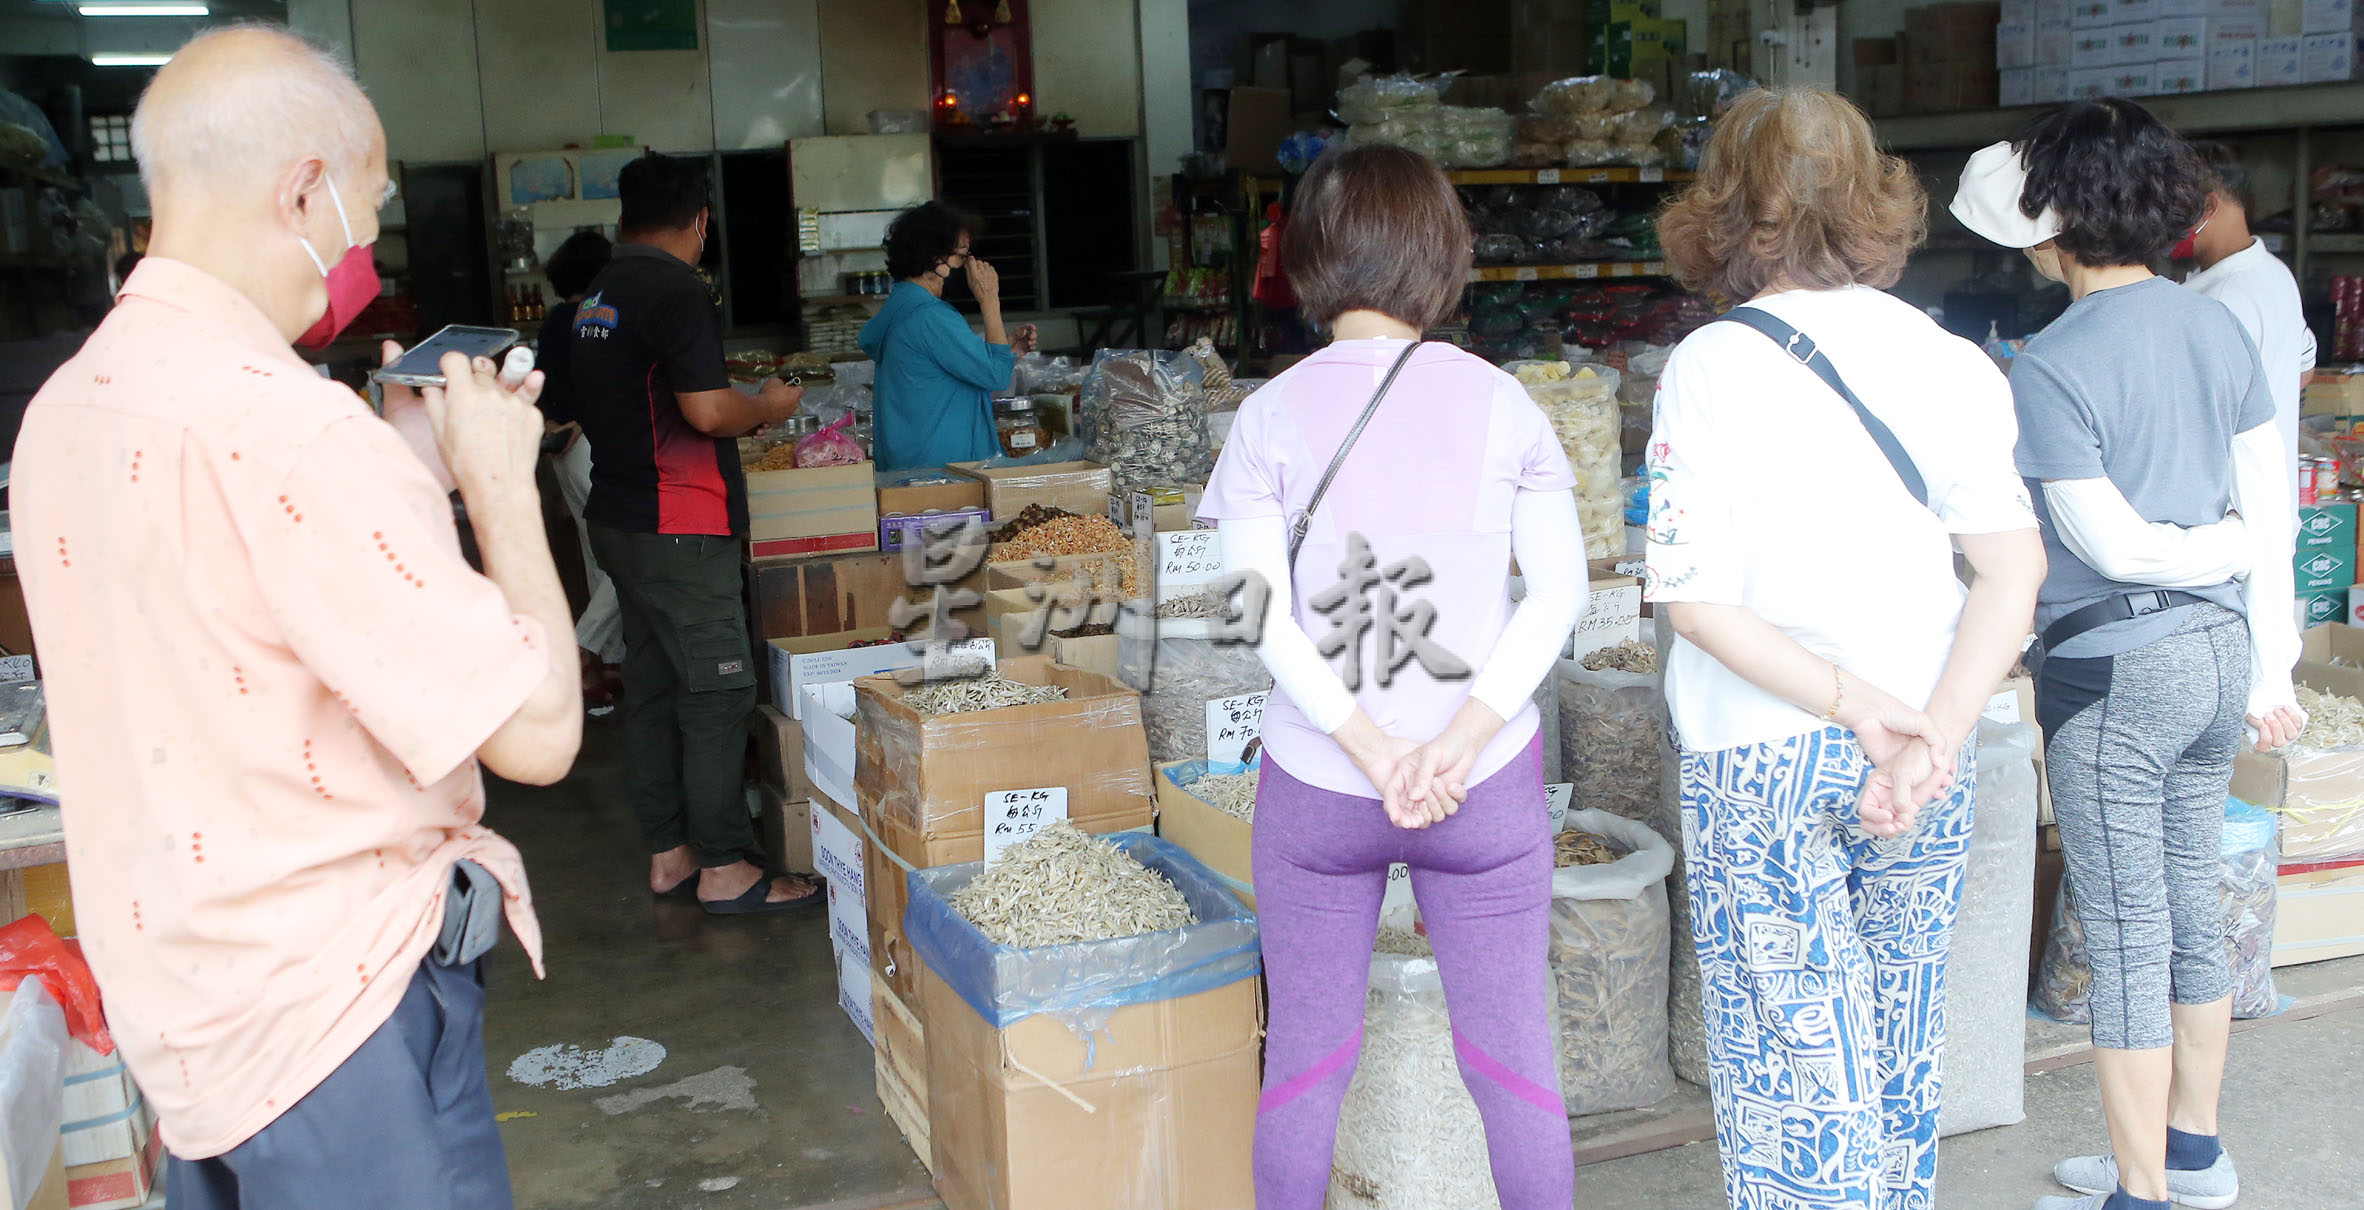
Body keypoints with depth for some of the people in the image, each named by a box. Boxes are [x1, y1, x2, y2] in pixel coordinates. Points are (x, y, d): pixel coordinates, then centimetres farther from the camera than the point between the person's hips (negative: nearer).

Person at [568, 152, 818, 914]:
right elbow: (707, 410, -23)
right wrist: (770, 407, -3)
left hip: (619, 517, 10)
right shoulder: (675, 292, -15)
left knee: (651, 688, 14)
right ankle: (725, 868, 1)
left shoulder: (597, 296, 13)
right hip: (677, 528, -9)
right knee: (718, 692, -4)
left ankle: (668, 853, 22)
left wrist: (743, 413, 25)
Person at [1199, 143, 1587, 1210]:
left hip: (1316, 787, 0)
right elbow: (1559, 590, -6)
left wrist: (1373, 753, -13)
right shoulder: (1500, 403, -2)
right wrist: (1460, 742, -11)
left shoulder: (1273, 414, -5)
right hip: (1486, 784, 1)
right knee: (1514, 1054, 12)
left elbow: (1265, 613, -13)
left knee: (1305, 1056, 14)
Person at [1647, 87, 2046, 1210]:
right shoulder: (1946, 358, -1)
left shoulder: (1711, 367, -12)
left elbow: (1695, 600, -17)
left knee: (1793, 1051, 7)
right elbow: (2014, 565, -8)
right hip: (1927, 749, 5)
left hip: (1763, 760, -4)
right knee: (1899, 1041, 22)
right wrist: (1934, 730, -14)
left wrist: (1861, 706, -14)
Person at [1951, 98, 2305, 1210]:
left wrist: (2222, 550, -1)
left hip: (2113, 672, -8)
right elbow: (2269, 506, 6)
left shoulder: (2049, 364, -18)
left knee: (2126, 939, 3)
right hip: (2217, 653, 8)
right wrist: (2271, 664, 11)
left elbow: (2113, 543, -18)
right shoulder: (2218, 327, 4)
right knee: (2191, 908, 20)